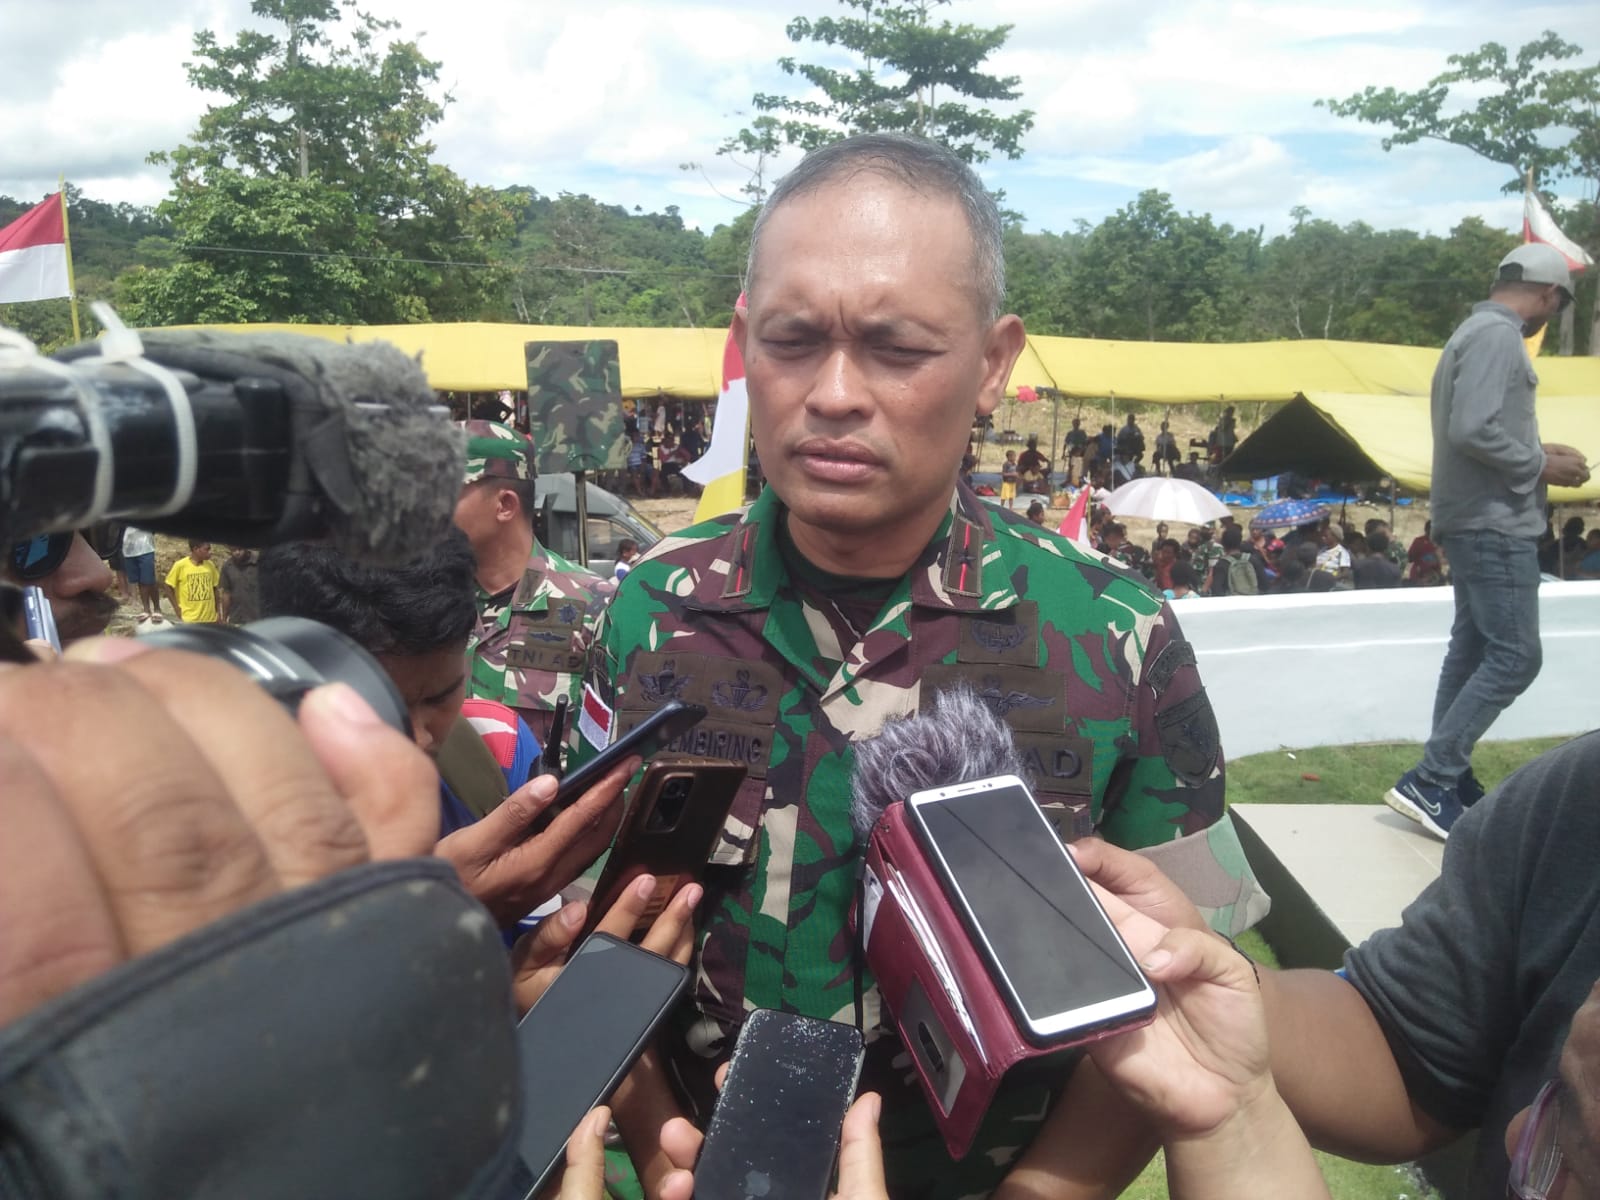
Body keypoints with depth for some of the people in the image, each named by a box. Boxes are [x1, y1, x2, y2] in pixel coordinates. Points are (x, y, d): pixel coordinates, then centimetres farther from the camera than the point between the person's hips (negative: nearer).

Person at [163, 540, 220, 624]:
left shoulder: (210, 565, 3)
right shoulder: (180, 565, -9)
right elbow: (168, 586, -2)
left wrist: (216, 610, 9)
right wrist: (177, 609, -5)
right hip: (189, 620, -4)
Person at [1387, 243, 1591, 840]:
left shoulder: (1475, 331, 17)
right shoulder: (1498, 336, -15)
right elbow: (1472, 431, -26)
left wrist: (1534, 450, 14)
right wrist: (1539, 466, -13)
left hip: (1477, 520, 11)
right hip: (1496, 524, -11)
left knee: (1473, 649, 13)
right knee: (1515, 656, -10)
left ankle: (1449, 778, 18)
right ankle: (1427, 781, -9)